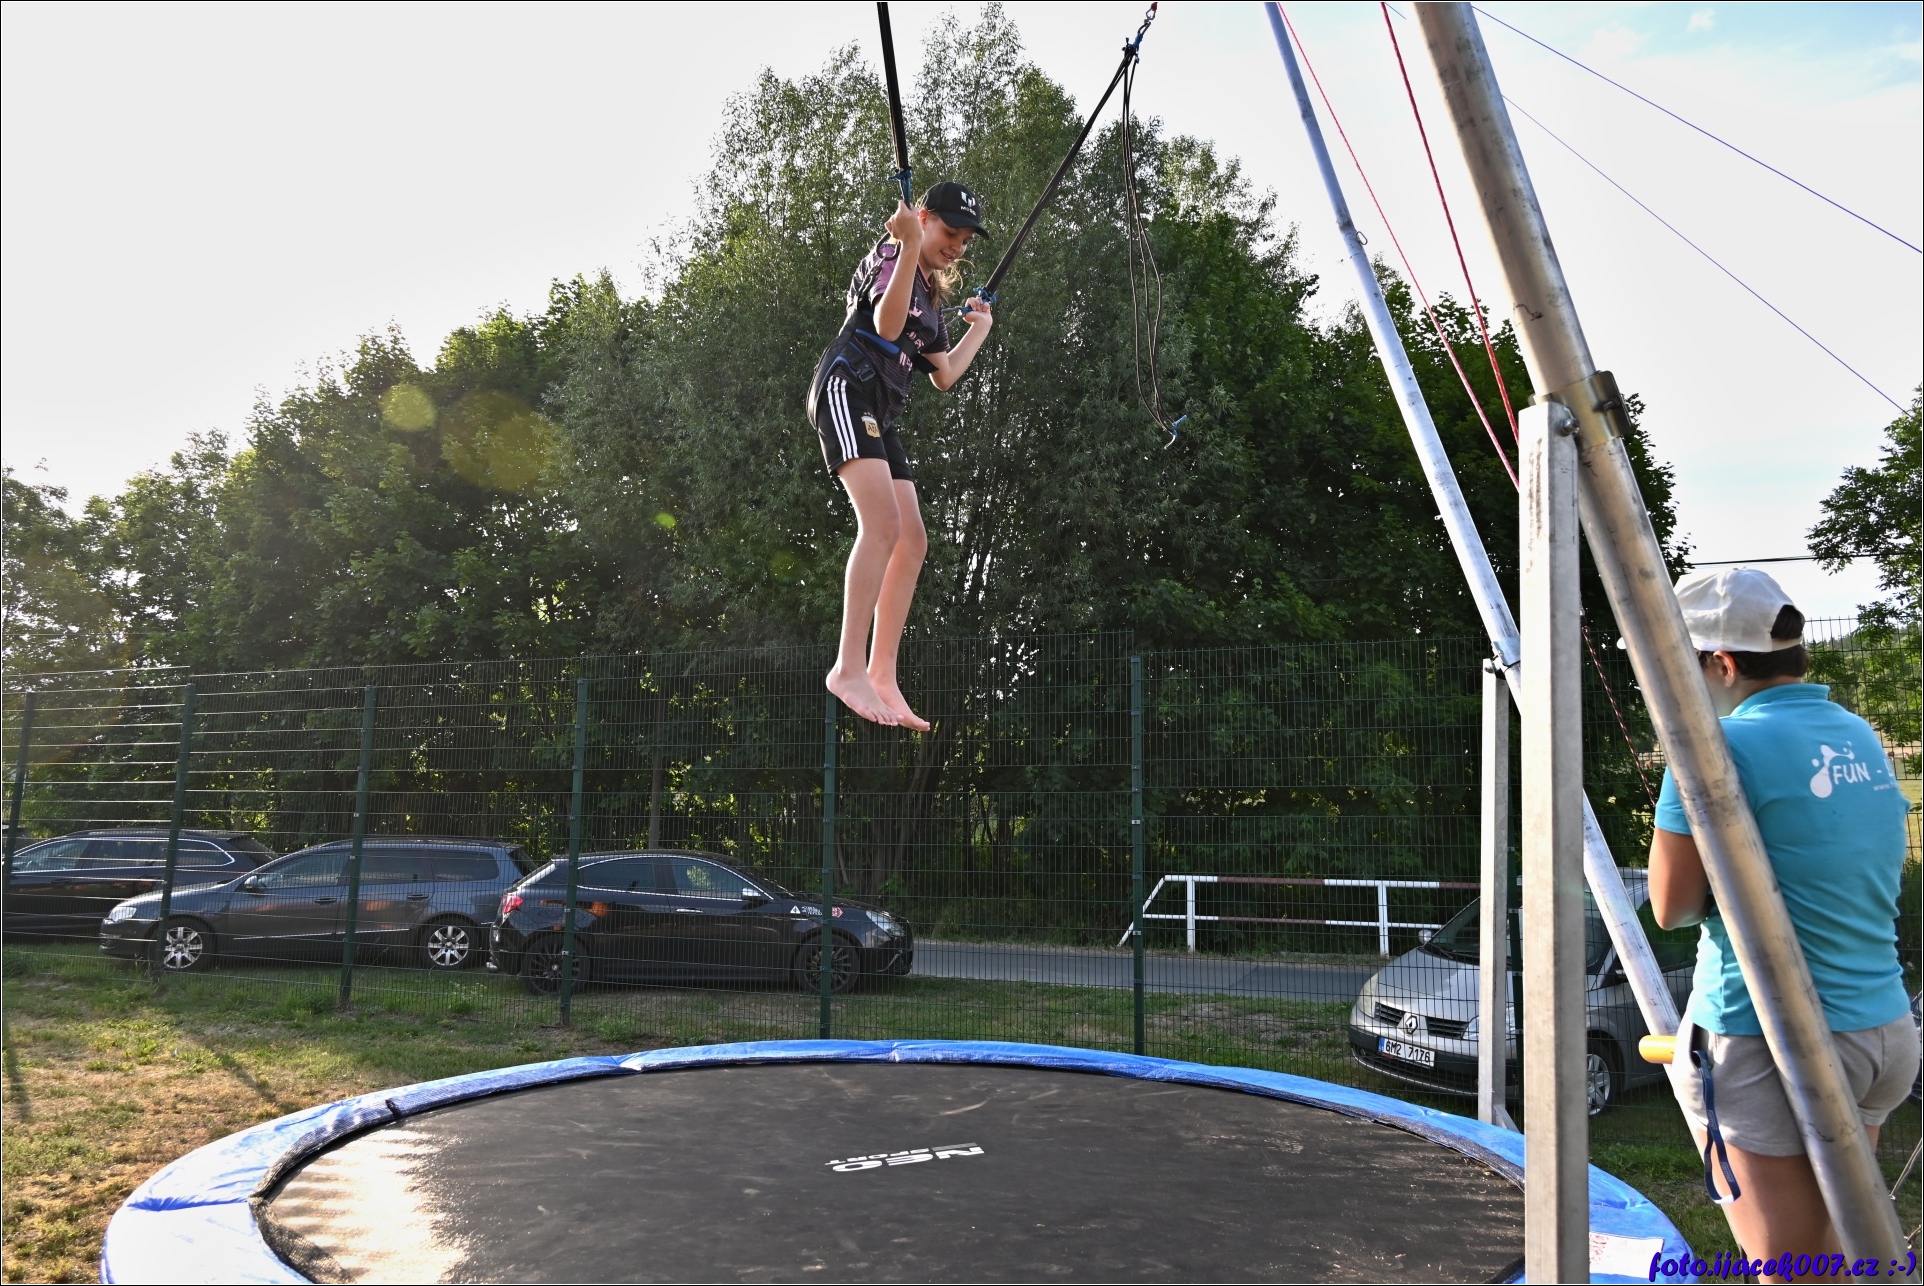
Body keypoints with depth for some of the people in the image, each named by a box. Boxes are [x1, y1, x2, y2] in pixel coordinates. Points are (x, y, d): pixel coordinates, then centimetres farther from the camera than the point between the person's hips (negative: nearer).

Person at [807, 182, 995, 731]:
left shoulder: (932, 294, 26)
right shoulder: (889, 256, 1)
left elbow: (944, 375, 28)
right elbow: (886, 325, -18)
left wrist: (981, 328, 39)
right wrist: (909, 246, -25)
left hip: (881, 417, 10)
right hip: (848, 391, -9)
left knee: (912, 542, 1)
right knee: (882, 524, -25)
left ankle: (882, 679, 2)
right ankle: (849, 668, -30)